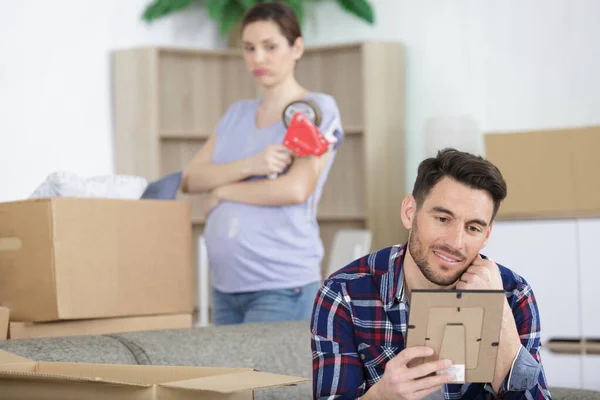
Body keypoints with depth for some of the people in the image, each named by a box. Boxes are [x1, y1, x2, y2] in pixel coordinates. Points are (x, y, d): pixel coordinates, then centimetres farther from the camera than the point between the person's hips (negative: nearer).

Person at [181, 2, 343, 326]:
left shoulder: (318, 109, -1)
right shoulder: (237, 114, 17)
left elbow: (296, 189, -15)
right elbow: (190, 179, 4)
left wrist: (222, 191, -3)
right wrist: (249, 166, -13)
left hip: (282, 286, -6)